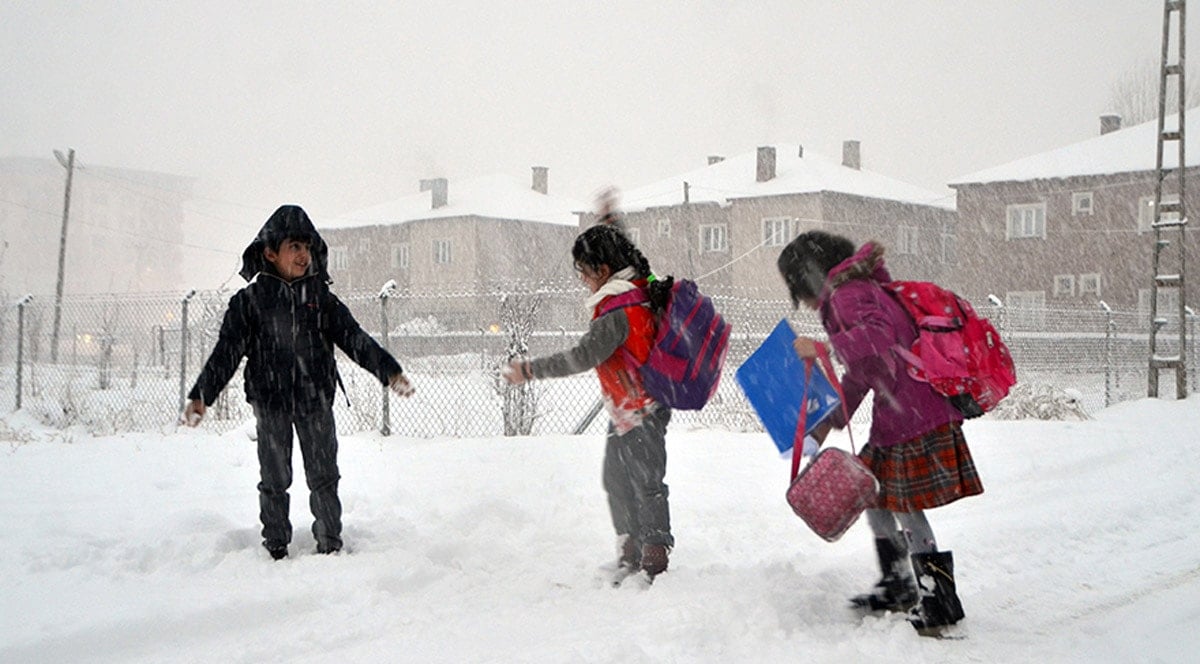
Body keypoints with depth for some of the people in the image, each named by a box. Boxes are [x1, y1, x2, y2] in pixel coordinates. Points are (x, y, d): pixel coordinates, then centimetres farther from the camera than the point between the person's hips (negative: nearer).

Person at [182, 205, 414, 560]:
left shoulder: (321, 298, 5)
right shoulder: (250, 301, -1)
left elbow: (354, 338, 4)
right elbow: (227, 351, -2)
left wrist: (389, 370, -7)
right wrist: (201, 395, -10)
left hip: (315, 401, 1)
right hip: (270, 402, -1)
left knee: (324, 477, 4)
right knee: (274, 480, 7)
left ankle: (330, 544, 13)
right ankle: (276, 548, 17)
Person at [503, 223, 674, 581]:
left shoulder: (618, 313, -26)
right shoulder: (641, 289, 3)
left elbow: (583, 357, -32)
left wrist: (530, 370, -29)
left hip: (640, 414, -10)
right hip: (624, 413, 10)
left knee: (646, 484, -2)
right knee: (616, 480, 15)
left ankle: (654, 563, 7)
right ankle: (630, 554, 25)